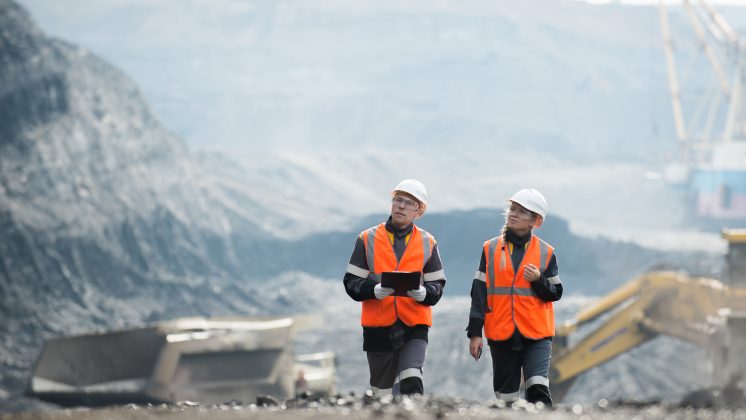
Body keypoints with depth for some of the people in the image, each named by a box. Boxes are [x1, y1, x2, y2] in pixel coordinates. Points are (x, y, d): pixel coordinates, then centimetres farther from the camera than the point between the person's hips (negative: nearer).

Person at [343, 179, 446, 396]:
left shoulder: (427, 243, 6)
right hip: (378, 327, 1)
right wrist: (375, 290, -21)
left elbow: (437, 286, 5)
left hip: (414, 327, -1)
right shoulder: (368, 239, 4)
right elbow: (352, 283, 0)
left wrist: (423, 293, -19)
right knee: (382, 391, 10)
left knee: (411, 382, -22)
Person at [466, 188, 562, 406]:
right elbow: (479, 293, 6)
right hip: (501, 335, 2)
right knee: (506, 396, 6)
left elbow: (555, 293, 6)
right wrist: (475, 333, 1)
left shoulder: (546, 252, 4)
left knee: (537, 387, -19)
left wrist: (538, 280, -15)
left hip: (537, 334, -2)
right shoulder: (491, 249, 6)